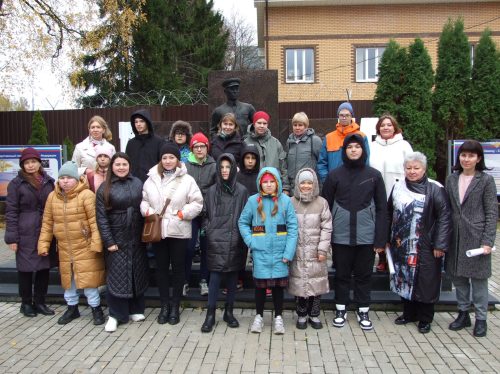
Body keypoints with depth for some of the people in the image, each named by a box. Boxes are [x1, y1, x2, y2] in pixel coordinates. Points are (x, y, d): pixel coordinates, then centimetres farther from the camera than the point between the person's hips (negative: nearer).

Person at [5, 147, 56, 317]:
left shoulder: (48, 182, 9)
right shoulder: (16, 183, -2)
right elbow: (11, 212, -4)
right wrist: (12, 237, -10)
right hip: (26, 234, -3)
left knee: (44, 266, 8)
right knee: (26, 268, 4)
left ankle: (39, 302, 22)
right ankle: (26, 303, 20)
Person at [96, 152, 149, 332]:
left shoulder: (138, 184, 5)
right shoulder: (105, 188, -3)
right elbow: (101, 218, -5)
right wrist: (109, 241, -10)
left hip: (137, 239, 3)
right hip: (116, 240, -3)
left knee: (137, 273, 10)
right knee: (116, 276, 1)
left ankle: (136, 309, 25)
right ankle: (115, 315, 12)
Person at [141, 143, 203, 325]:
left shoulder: (187, 180, -4)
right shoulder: (151, 179, 6)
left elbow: (197, 203, -6)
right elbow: (143, 200, 9)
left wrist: (182, 213, -16)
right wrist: (147, 211, -10)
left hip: (178, 231, -3)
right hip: (157, 231, 3)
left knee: (178, 268, 8)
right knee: (161, 268, 12)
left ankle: (175, 306, 22)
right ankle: (165, 305, 26)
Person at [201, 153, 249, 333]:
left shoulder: (241, 191, 2)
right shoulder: (212, 191, 7)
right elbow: (206, 215, 11)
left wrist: (243, 237, -3)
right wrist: (210, 232, 0)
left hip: (235, 242, 0)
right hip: (216, 242, 0)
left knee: (232, 277, 9)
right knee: (215, 277, -2)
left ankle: (229, 312, 22)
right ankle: (210, 314, 8)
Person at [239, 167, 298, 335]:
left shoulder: (285, 200, -3)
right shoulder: (253, 200, -1)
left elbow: (292, 227, -4)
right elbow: (243, 222, 7)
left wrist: (288, 252, -10)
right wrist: (250, 241, -7)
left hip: (279, 251, 0)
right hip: (260, 251, 0)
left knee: (278, 284, 8)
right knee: (260, 284, 8)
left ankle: (278, 317, 25)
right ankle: (259, 316, 27)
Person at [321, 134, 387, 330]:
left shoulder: (374, 175, 1)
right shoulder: (335, 175, 0)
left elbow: (381, 208, 2)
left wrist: (381, 239, -2)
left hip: (366, 235, 0)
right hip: (341, 235, 0)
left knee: (364, 274, 11)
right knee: (342, 274, 11)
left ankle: (363, 311, 26)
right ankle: (341, 310, 27)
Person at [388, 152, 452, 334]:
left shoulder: (435, 189, -9)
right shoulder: (398, 187, 7)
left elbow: (444, 217, -11)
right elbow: (390, 214, 13)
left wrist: (440, 245, -14)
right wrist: (387, 239, 12)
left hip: (426, 248, -4)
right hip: (402, 246, 5)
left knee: (426, 283, 5)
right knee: (404, 280, 14)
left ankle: (425, 319, 22)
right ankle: (409, 313, 31)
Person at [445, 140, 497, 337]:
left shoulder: (486, 180, -4)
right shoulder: (451, 179, 6)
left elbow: (492, 212, -6)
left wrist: (488, 241, -12)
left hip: (476, 236, -4)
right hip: (456, 237, 4)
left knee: (478, 278, 5)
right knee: (458, 276, 12)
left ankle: (481, 319, 19)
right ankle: (463, 314, 28)